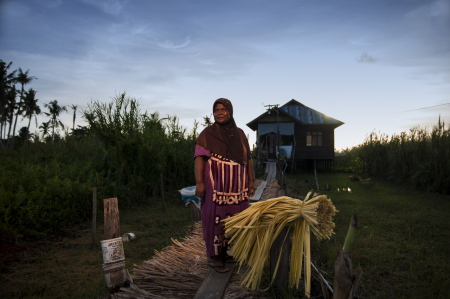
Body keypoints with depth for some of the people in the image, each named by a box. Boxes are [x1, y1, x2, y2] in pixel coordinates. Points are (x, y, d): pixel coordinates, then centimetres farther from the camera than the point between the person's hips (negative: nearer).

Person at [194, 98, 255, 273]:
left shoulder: (239, 134, 9)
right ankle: (214, 257, 14)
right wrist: (199, 182, -19)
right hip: (216, 184, -5)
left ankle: (223, 252, 27)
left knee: (230, 219, 10)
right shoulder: (207, 134, -4)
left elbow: (247, 158, 11)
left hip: (236, 185, 5)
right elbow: (199, 157, -10)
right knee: (215, 219, 0)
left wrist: (251, 181, 6)